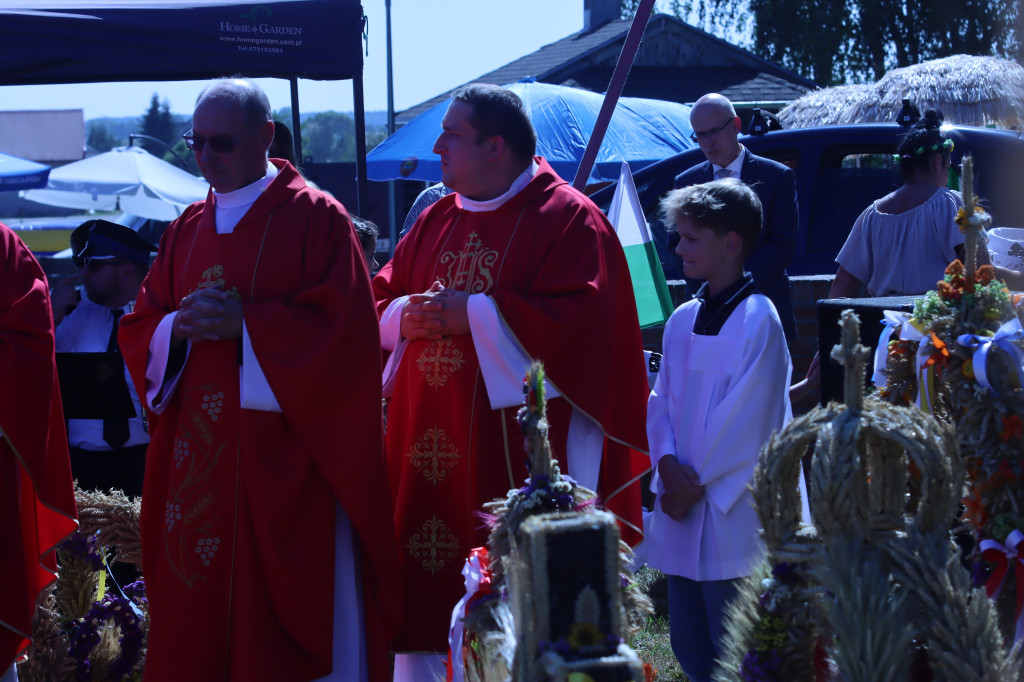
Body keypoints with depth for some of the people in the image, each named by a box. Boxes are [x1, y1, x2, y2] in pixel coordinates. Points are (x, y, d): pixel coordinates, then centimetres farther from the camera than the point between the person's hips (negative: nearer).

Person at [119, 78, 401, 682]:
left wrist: (242, 324, -17)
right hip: (199, 461, 5)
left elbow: (345, 328, -11)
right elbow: (140, 333, 15)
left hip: (285, 463, -5)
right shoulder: (188, 230, 15)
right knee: (197, 622, 5)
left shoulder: (317, 218, -3)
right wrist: (181, 327, -7)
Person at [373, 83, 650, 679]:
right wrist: (405, 316, -3)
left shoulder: (568, 220, -5)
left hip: (518, 452, -6)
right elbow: (381, 300, 21)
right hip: (431, 445, 7)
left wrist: (473, 315, -16)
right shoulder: (437, 220, 17)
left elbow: (576, 321, -17)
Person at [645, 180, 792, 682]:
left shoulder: (757, 320, -11)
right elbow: (661, 399, 11)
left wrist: (697, 484, -11)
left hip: (730, 515, -7)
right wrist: (668, 465, -6)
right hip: (682, 508, 7)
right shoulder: (682, 320, 11)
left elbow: (746, 421, -15)